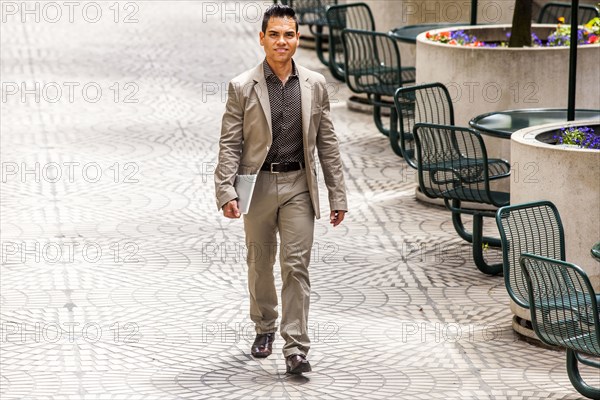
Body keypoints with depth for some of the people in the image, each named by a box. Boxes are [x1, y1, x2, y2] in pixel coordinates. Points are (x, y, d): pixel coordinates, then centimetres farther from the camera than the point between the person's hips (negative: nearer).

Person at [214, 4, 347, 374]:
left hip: (298, 186, 0)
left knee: (296, 266, -6)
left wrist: (338, 195, 4)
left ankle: (296, 348, -7)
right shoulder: (242, 88, -3)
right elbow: (230, 144, -3)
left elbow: (328, 143, 6)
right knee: (260, 264, 13)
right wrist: (226, 191, -14)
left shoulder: (315, 85, 3)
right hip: (258, 185, 0)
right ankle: (265, 328, 35)